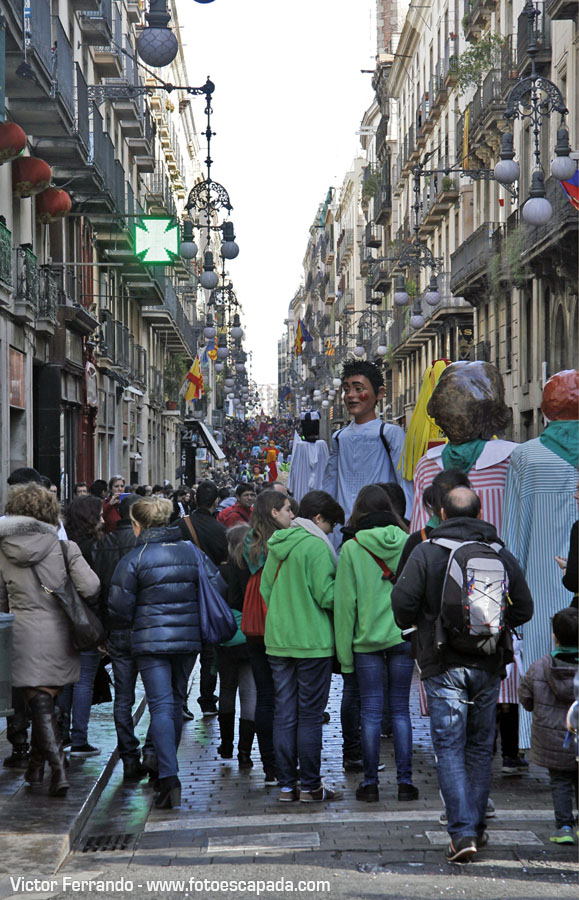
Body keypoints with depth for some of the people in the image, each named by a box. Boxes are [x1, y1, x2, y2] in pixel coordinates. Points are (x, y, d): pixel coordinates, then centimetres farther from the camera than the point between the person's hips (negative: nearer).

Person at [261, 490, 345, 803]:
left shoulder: (277, 545, 10)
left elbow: (265, 589, 15)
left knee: (284, 714, 9)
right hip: (312, 642, -7)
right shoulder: (315, 545, -13)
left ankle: (287, 784, 12)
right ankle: (310, 786, 4)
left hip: (278, 640, 7)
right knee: (310, 715, 0)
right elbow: (326, 595, -16)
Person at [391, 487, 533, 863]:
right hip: (489, 666, 3)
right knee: (480, 747, 15)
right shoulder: (503, 555, 3)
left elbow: (402, 603, -12)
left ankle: (462, 833, -12)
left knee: (449, 747, -1)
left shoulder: (426, 553, -7)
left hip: (444, 666, -3)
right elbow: (524, 609, 6)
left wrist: (413, 627, 9)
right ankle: (476, 827, 22)